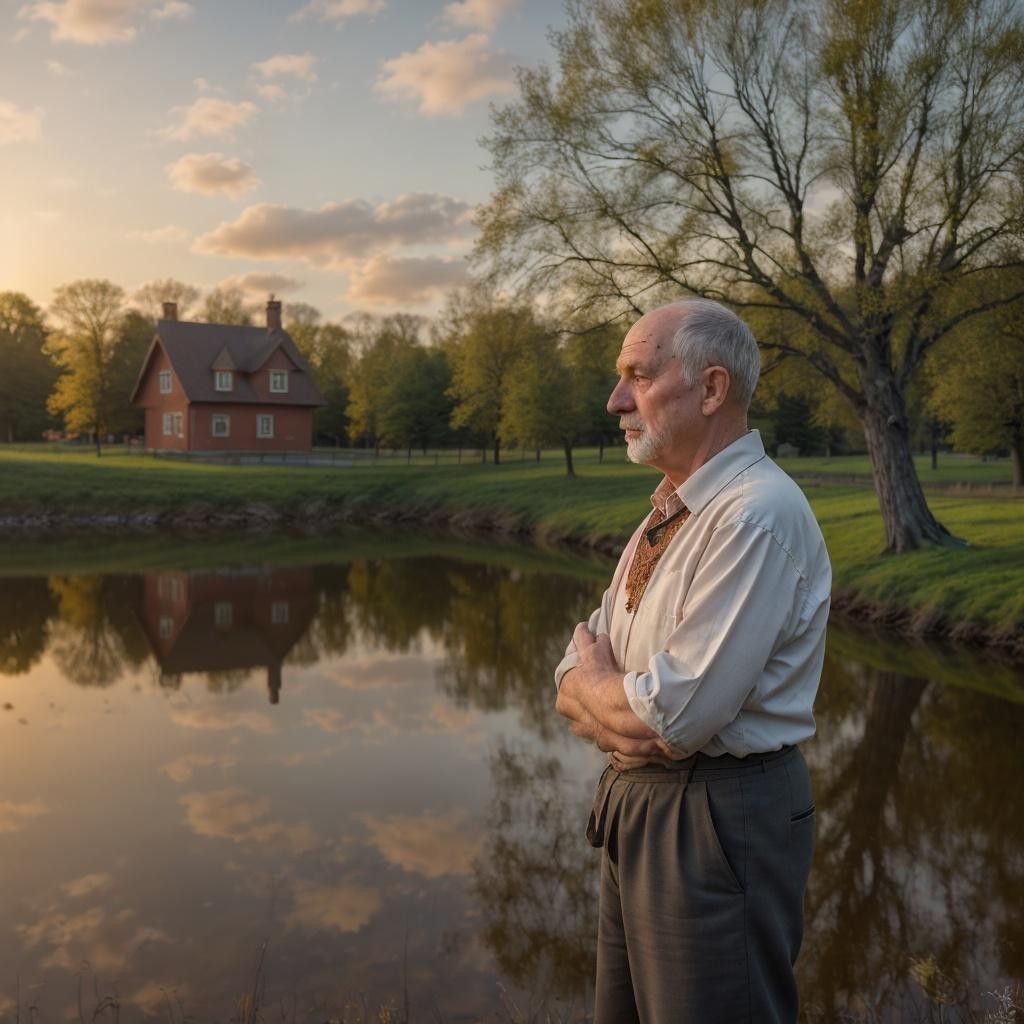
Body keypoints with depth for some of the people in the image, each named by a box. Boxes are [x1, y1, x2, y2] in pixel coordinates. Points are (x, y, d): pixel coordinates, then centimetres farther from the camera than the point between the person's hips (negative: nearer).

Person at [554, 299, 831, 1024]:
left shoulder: (760, 513, -21)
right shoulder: (669, 512, 9)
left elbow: (678, 712, -26)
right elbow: (578, 678, 9)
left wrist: (591, 679, -6)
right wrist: (611, 712, -14)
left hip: (720, 821, -9)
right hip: (637, 801, 9)